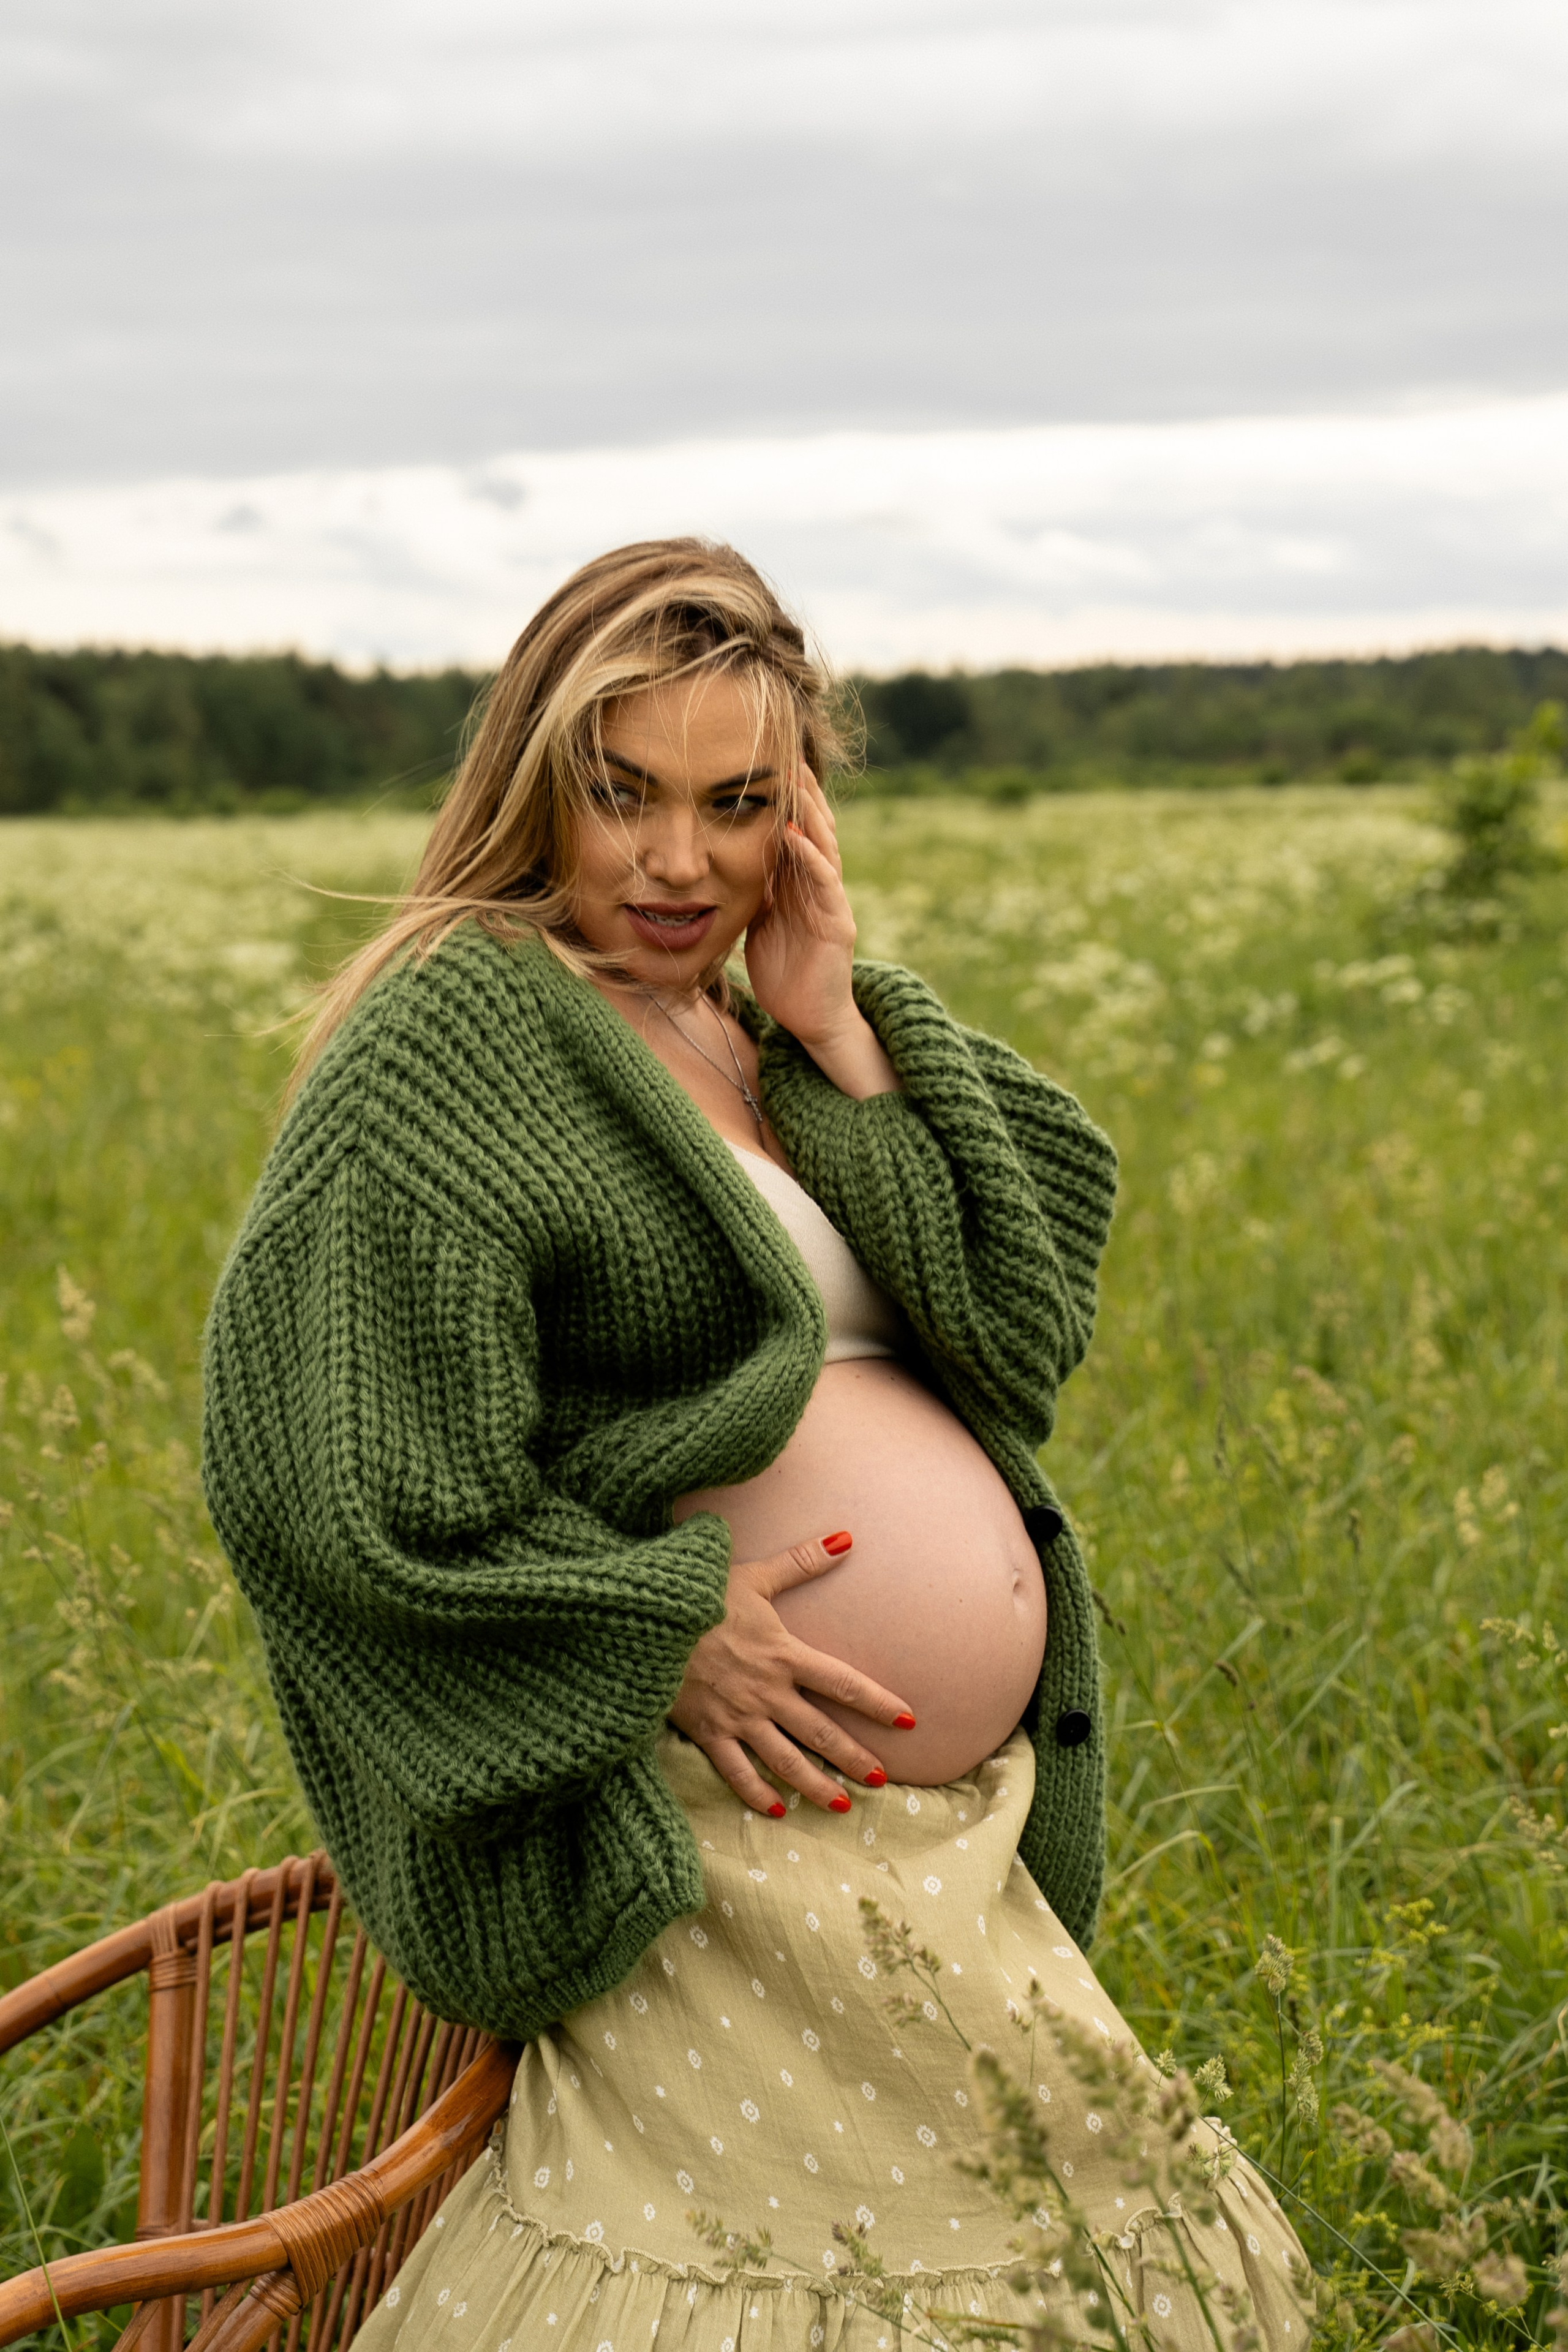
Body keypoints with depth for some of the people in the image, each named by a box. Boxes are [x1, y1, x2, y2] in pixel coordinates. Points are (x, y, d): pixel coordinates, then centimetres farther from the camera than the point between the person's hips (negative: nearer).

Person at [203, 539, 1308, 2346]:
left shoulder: (770, 1038, 13)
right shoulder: (457, 1024, -10)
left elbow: (1025, 1330, 3)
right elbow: (314, 1468, -19)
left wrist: (842, 1037, -3)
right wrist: (661, 1624, -17)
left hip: (949, 1847, 8)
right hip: (726, 1841, -8)